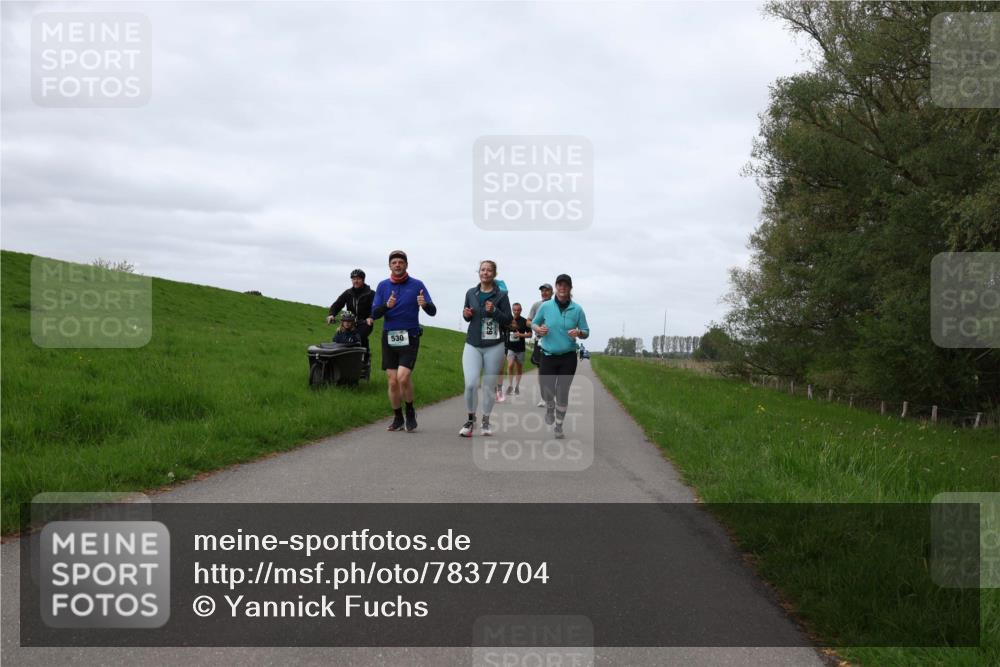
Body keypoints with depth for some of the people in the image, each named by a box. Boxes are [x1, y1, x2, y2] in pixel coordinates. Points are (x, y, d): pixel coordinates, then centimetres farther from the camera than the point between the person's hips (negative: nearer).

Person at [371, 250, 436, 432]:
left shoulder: (417, 285, 1)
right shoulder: (383, 286, 7)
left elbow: (433, 311, -3)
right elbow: (374, 314, 1)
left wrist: (425, 304, -26)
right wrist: (387, 305, -19)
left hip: (410, 338, -3)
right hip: (389, 338, 3)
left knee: (403, 377, -17)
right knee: (393, 382, 2)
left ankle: (410, 412, 6)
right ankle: (398, 419, 18)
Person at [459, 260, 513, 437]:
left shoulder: (501, 295, -2)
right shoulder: (471, 293, 7)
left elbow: (508, 320, -1)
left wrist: (494, 311, -17)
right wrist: (466, 315, -4)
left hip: (494, 346, -1)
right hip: (472, 344, 1)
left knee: (489, 386, 5)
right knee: (471, 383, -14)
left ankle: (486, 422, 21)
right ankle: (471, 419, 6)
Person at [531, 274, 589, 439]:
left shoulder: (577, 309, -3)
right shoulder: (545, 306, -2)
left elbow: (586, 332, 3)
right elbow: (533, 323, 10)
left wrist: (579, 333, -19)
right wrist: (538, 329, -12)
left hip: (568, 357, 0)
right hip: (548, 356, 0)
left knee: (563, 393, 2)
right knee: (546, 391, 1)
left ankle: (559, 426, 20)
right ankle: (550, 408, 38)